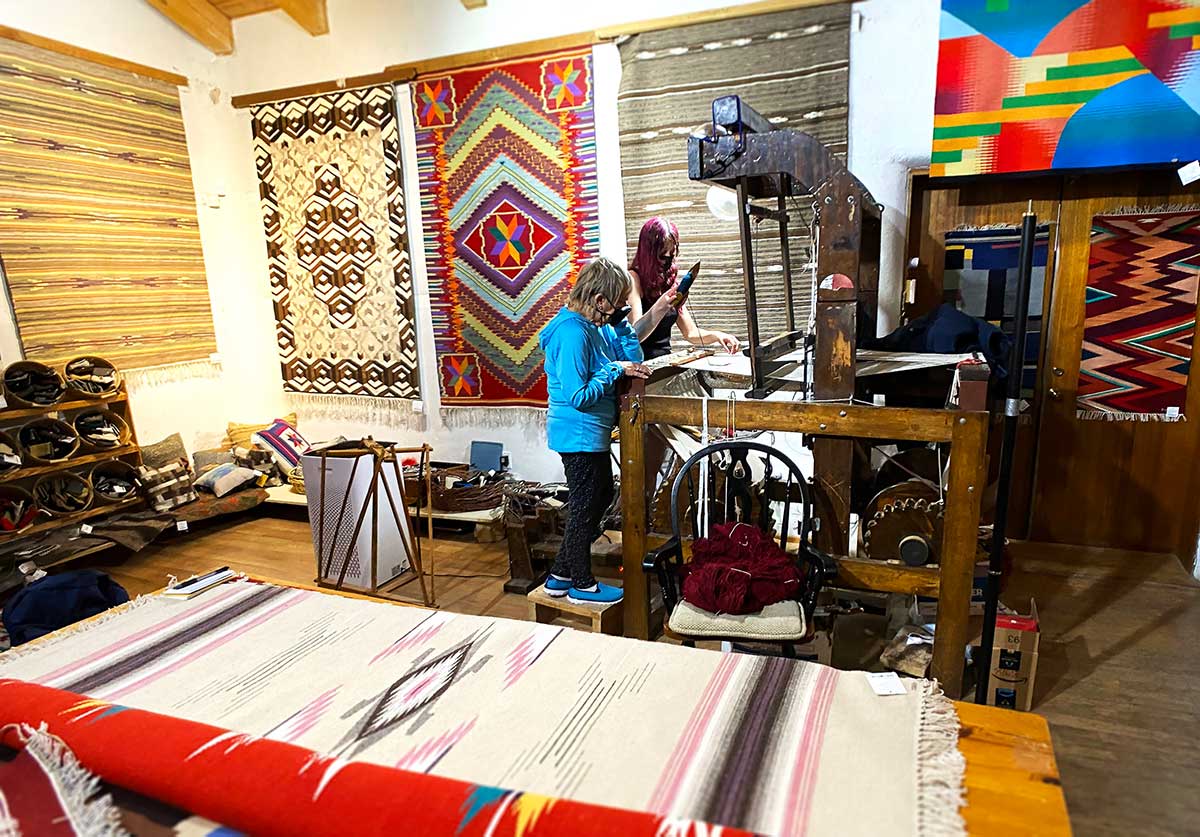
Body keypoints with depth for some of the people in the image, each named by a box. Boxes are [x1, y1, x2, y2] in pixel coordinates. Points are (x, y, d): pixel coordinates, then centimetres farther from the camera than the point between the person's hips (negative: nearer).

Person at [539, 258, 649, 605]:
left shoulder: (595, 326, 8)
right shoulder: (573, 332, -22)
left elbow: (633, 359, 9)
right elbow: (578, 395, -26)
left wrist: (620, 322, 0)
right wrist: (615, 370, -19)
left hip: (591, 432, 11)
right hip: (579, 433, -11)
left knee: (602, 496, 21)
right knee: (584, 507, 4)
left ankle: (561, 574, 30)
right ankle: (582, 584, 24)